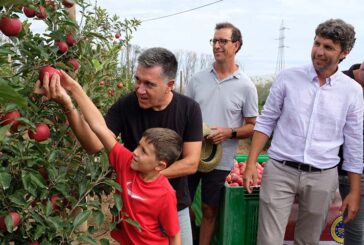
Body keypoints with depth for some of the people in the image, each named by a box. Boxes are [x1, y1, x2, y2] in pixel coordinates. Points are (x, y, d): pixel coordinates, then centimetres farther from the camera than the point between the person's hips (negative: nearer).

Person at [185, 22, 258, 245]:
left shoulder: (246, 86, -5)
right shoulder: (197, 79, 2)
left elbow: (253, 126, -2)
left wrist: (229, 132, -19)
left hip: (220, 160, -2)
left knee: (209, 210, 13)